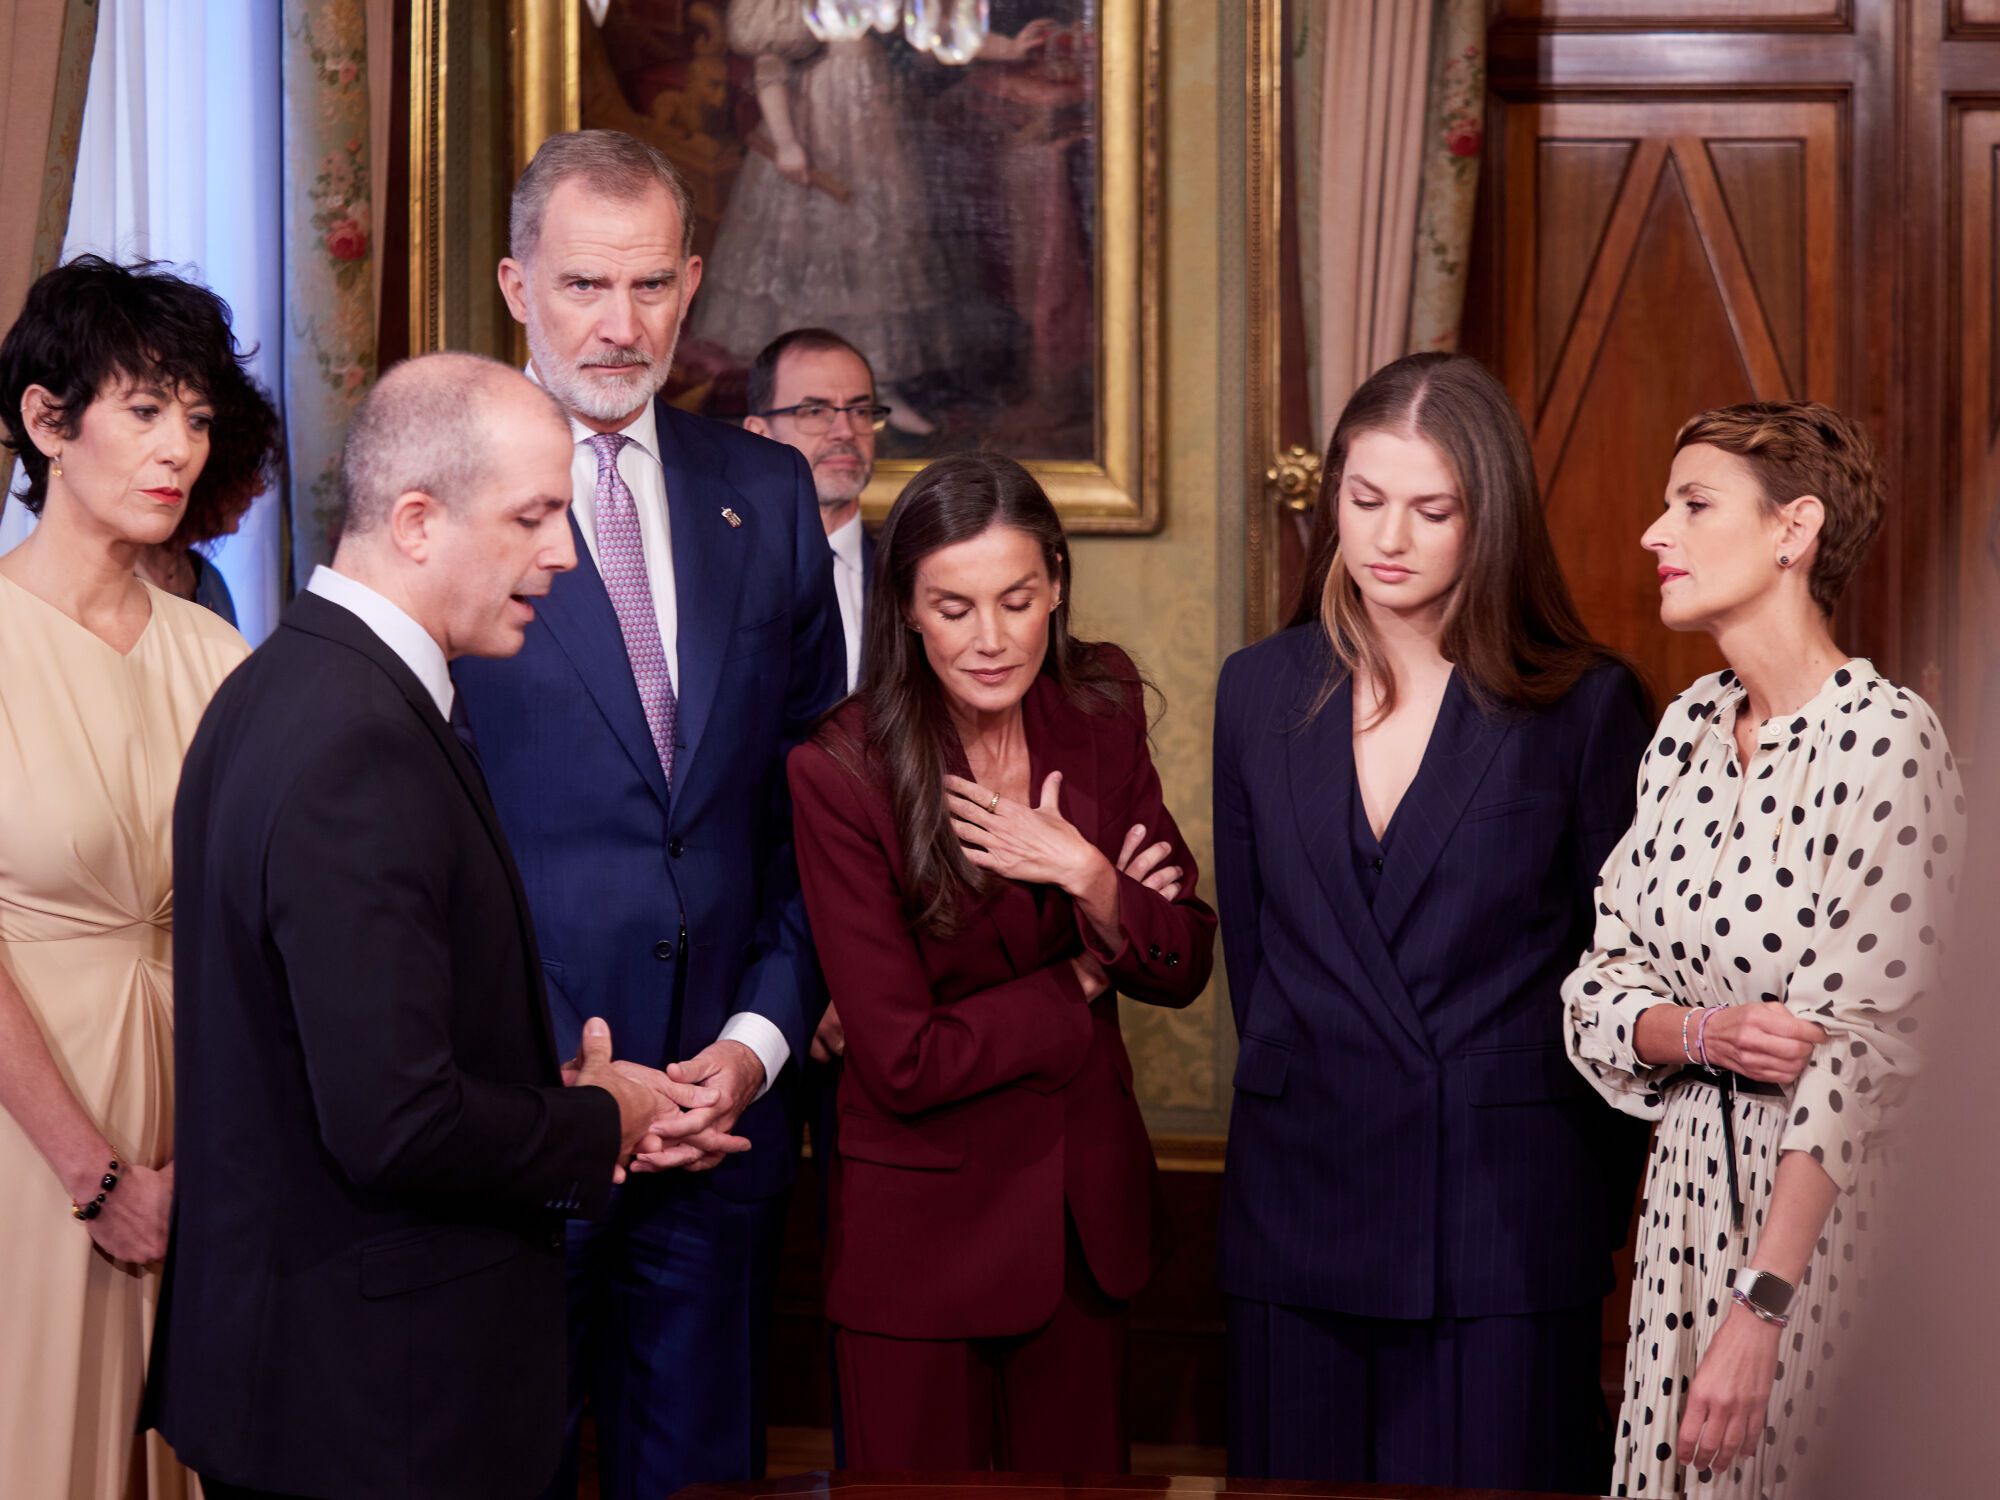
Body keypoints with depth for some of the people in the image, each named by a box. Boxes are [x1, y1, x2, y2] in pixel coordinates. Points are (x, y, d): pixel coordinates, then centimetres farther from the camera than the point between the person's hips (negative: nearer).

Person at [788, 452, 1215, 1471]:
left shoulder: (1100, 716, -4)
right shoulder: (841, 773, -19)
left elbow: (1182, 968, -1)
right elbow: (905, 1062, -19)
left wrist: (1086, 876, -19)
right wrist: (1079, 982, -9)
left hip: (1086, 1210, 5)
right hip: (921, 1222, -4)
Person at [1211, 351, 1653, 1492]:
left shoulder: (1587, 705, -2)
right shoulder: (1262, 694, 9)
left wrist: (1598, 1192, 1)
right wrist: (1309, 1104, 11)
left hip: (1508, 1223, -3)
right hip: (1301, 1211, 3)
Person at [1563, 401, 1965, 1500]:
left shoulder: (1884, 742, -16)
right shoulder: (1688, 726, 7)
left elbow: (1858, 1055, -19)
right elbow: (1603, 985, 8)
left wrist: (1759, 1308, -23)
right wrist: (1705, 1032, -14)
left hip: (1821, 1194, -6)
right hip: (1687, 1172, 7)